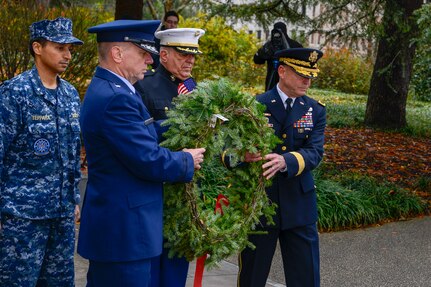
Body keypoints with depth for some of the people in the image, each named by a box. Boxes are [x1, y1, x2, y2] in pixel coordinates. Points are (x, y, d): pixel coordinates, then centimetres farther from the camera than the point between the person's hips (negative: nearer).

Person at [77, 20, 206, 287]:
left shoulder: (104, 89, 12)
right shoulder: (116, 98, -21)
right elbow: (149, 162, -21)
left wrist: (177, 156, 4)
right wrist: (188, 161, -5)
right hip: (124, 231, -10)